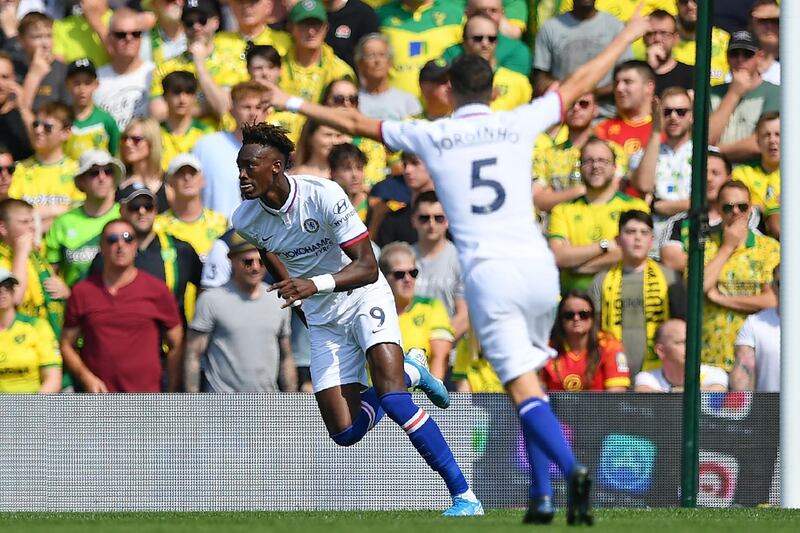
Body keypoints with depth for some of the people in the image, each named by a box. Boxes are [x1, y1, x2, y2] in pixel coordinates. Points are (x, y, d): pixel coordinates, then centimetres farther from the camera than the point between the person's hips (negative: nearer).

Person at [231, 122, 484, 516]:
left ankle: (464, 495, -19)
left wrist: (315, 285, -43)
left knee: (391, 398, -26)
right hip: (322, 319, 5)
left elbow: (368, 267, -28)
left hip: (364, 299, -5)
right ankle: (409, 374, 23)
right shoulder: (245, 221, -10)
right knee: (344, 433, -6)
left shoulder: (325, 196, -25)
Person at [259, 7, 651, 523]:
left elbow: (356, 122, 17)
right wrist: (627, 37, 35)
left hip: (488, 273, -3)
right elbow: (579, 84, 22)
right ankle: (542, 495, 11)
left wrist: (294, 103, 29)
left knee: (525, 388, -10)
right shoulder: (519, 124, 10)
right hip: (538, 266, 3)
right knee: (528, 379, 17)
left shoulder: (431, 136, 7)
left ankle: (572, 469, -31)